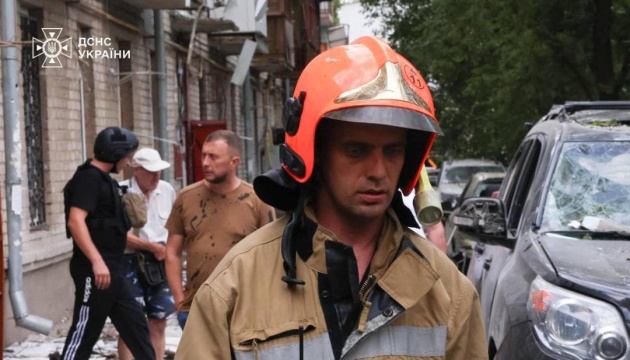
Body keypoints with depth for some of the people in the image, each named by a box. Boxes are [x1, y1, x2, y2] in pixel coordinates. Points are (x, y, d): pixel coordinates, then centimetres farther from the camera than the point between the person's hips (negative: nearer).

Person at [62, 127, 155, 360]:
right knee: (85, 332, -4)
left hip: (110, 269, 10)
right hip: (94, 270, -10)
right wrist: (97, 261, -31)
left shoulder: (103, 179, 17)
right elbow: (75, 221, -25)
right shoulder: (89, 178, -13)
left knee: (135, 325, 13)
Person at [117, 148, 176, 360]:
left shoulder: (167, 191, 6)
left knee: (158, 323, 9)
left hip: (161, 263, 5)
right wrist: (151, 246, -15)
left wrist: (169, 250, 4)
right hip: (131, 263, -5)